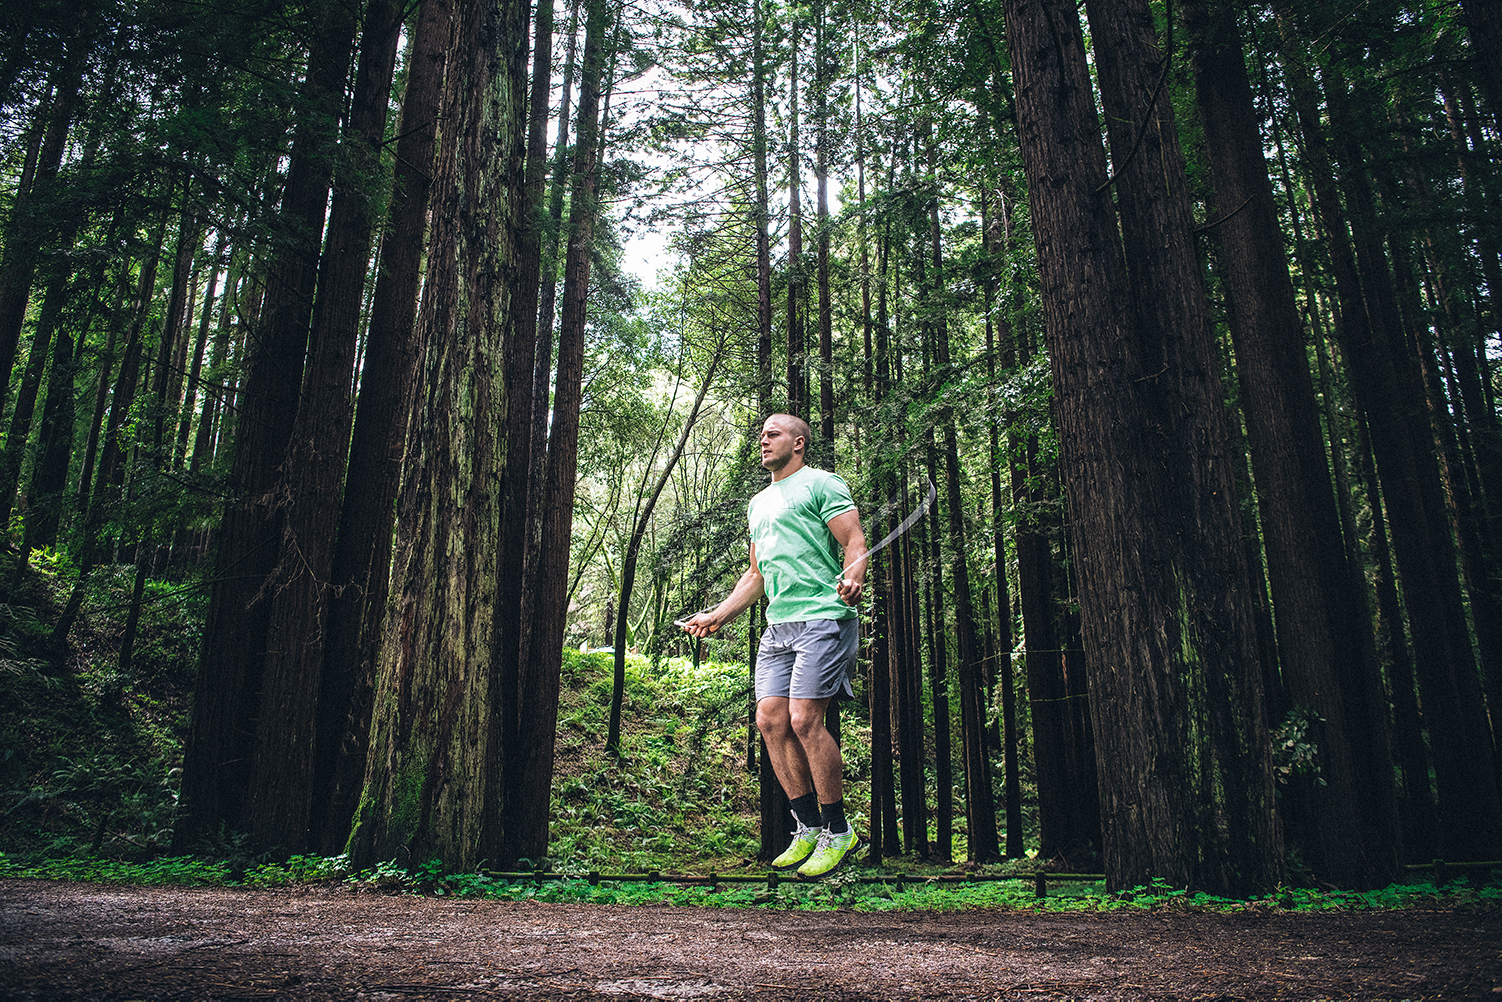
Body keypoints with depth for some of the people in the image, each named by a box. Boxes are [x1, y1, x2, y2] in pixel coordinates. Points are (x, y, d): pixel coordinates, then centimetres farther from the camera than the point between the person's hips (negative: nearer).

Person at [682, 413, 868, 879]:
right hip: (777, 627, 8)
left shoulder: (821, 483, 2)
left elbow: (855, 543, -7)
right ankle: (808, 827, 11)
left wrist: (852, 578, -28)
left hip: (824, 619, -8)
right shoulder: (758, 503, 25)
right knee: (770, 719, -1)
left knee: (804, 719, -14)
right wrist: (717, 615, 21)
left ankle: (839, 832, 1)